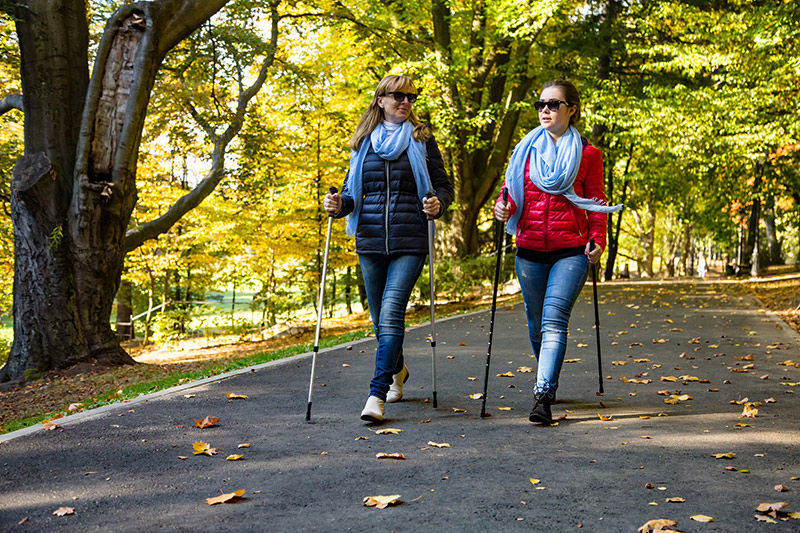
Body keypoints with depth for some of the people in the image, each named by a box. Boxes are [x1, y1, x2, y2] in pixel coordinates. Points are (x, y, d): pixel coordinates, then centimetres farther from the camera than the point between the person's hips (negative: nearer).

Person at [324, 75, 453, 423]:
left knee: (391, 313, -16)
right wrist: (338, 205, -6)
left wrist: (437, 205, -16)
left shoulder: (422, 140, 6)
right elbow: (352, 192, 16)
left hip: (409, 243, -3)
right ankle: (397, 370, 40)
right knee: (380, 317, 12)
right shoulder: (363, 142, 13)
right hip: (370, 241, 3)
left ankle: (377, 394, -16)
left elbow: (444, 186, 6)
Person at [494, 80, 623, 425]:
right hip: (530, 251, 4)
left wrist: (597, 240, -7)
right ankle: (547, 381, 35)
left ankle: (543, 396, -23)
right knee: (536, 323, 12)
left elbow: (596, 202, 7)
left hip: (571, 251, -3)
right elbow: (512, 191, 12)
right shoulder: (526, 150, 11)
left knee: (554, 320, -17)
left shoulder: (587, 154, 4)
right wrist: (504, 209, -11)